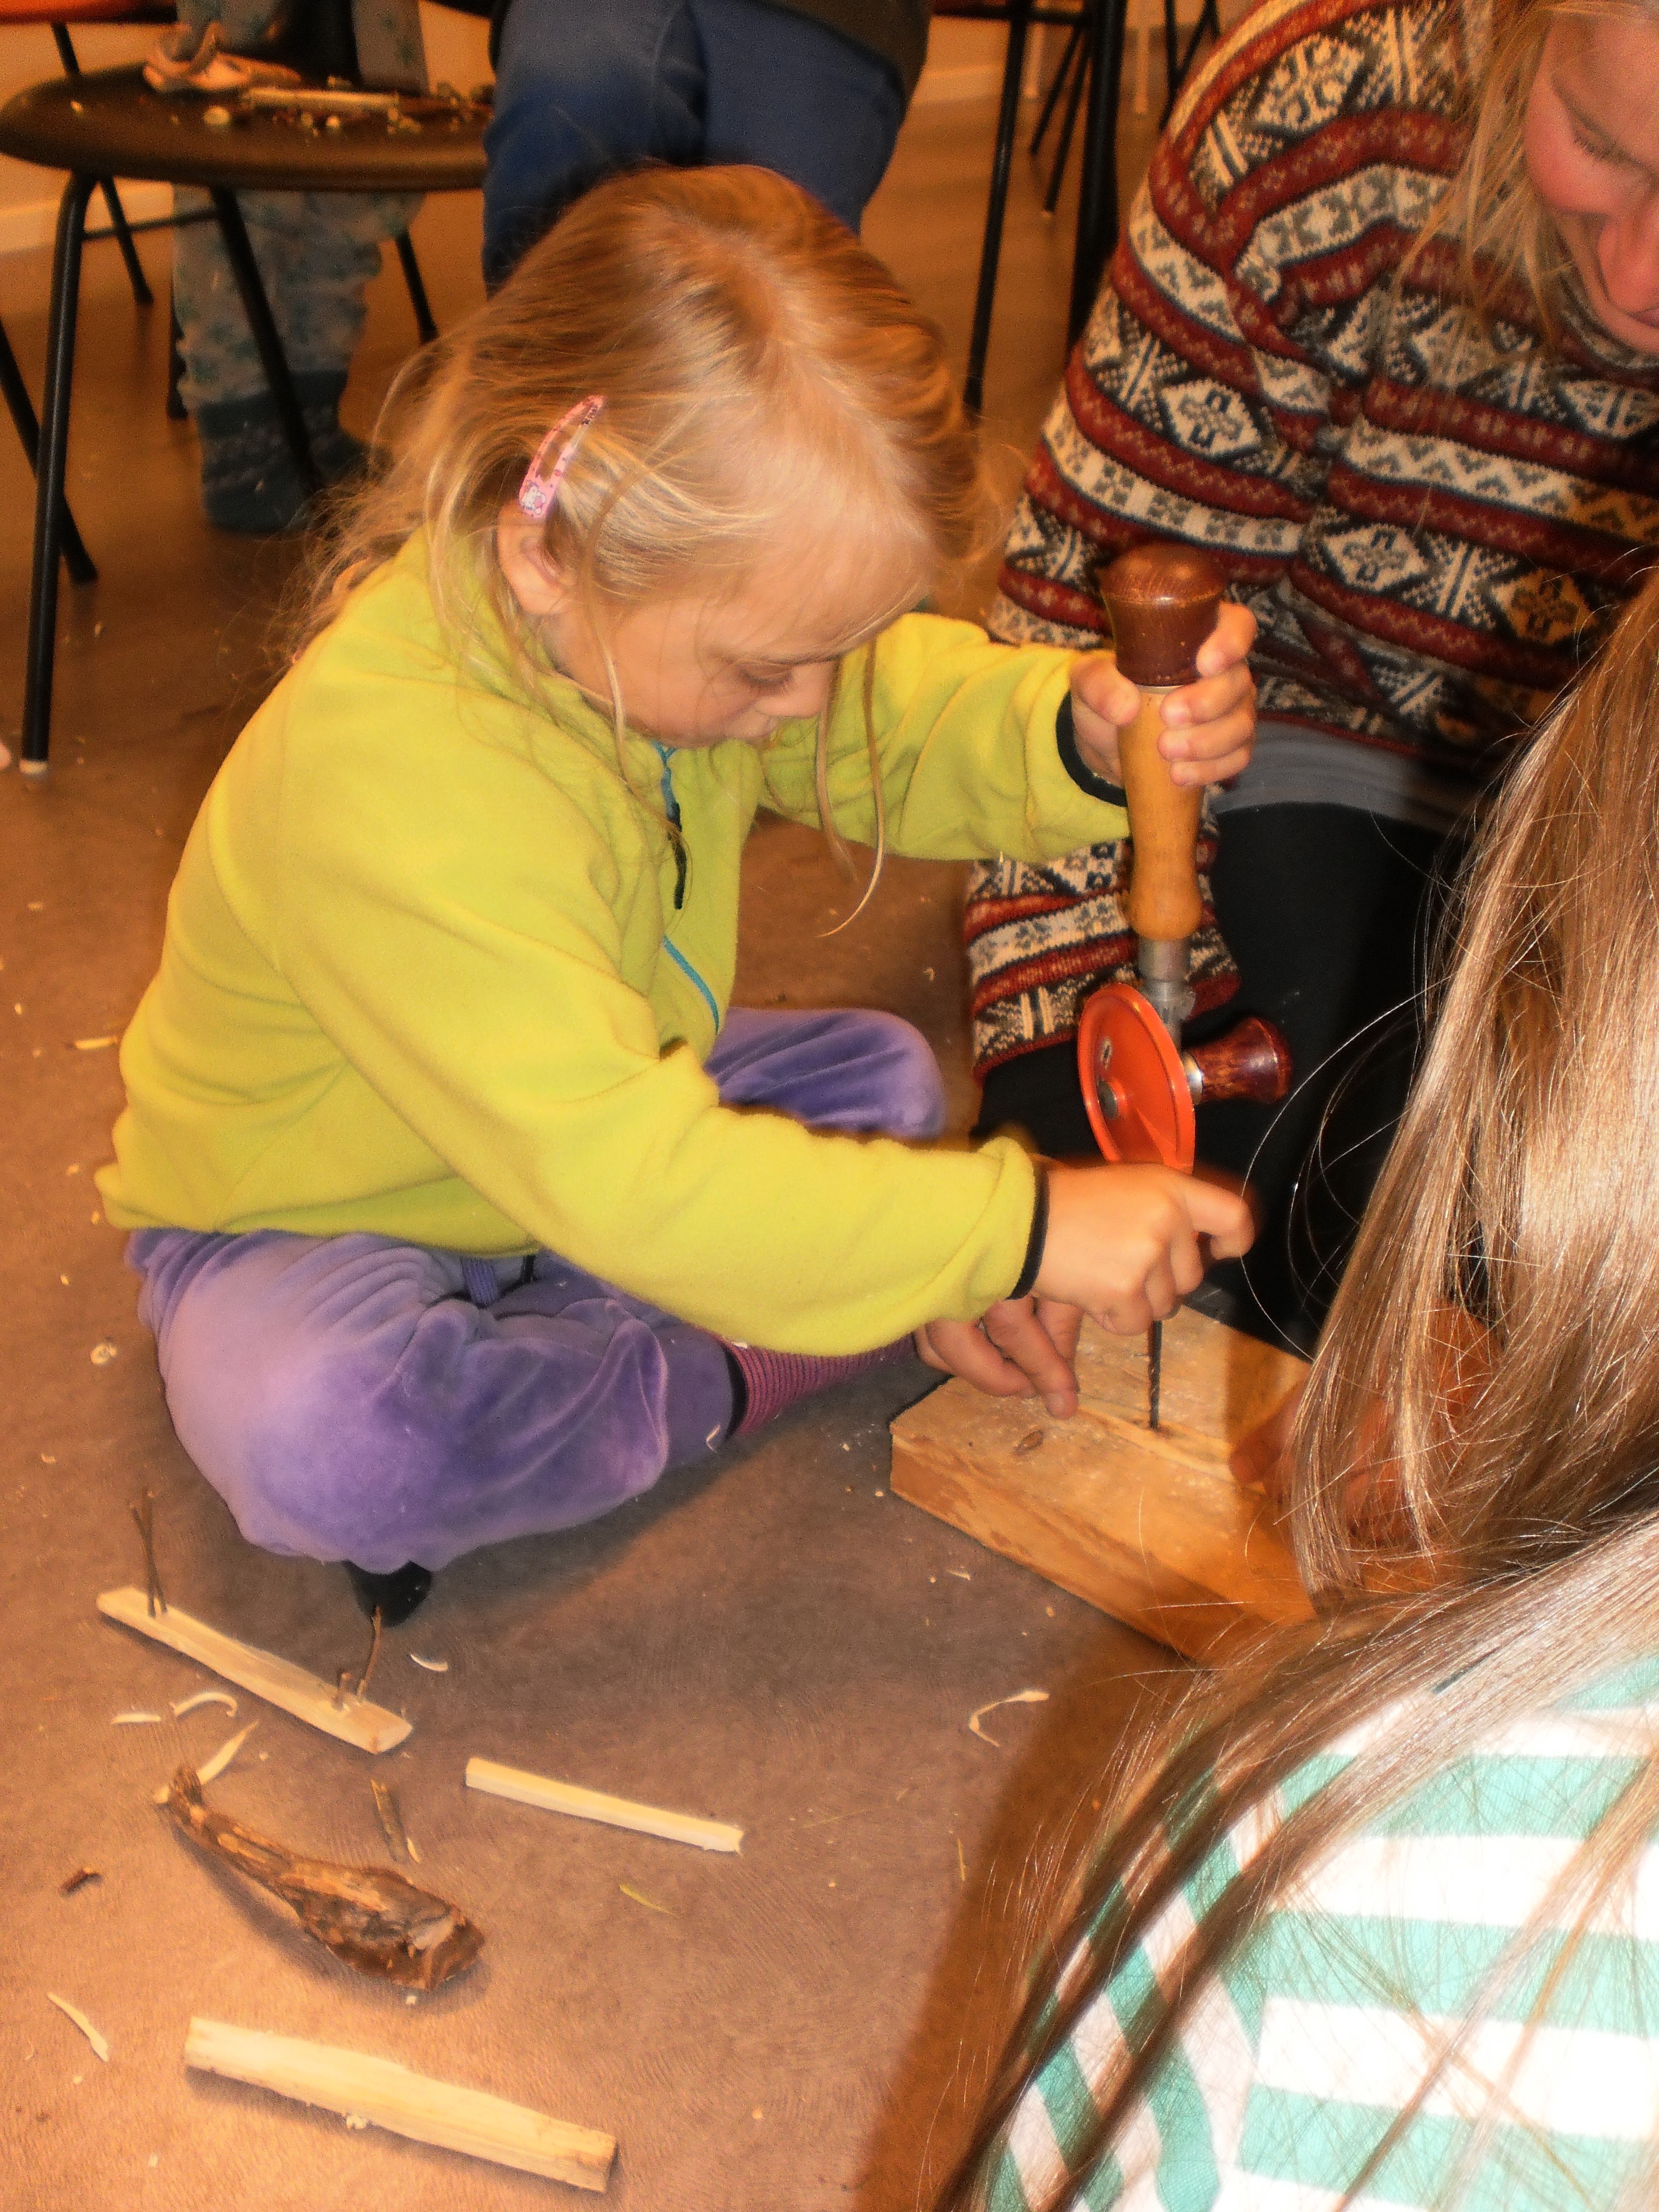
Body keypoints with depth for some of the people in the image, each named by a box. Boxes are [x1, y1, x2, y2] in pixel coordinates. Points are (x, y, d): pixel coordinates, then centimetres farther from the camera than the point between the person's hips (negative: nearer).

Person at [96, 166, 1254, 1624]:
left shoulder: (685, 604, -16)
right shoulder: (392, 783, -42)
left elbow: (903, 723, -1)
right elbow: (625, 1179, -45)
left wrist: (1081, 731, -25)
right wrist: (1013, 1230, -42)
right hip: (306, 1225, -7)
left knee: (881, 1076, 1)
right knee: (315, 1443, -37)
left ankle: (494, 1354, -8)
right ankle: (729, 1380, -14)